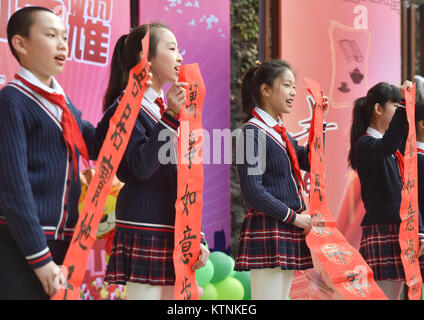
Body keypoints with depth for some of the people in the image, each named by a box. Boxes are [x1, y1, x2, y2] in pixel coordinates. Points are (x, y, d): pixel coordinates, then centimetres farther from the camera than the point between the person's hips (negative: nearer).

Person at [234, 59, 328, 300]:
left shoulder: (280, 132, 16)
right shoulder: (253, 131, -11)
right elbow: (252, 191, -17)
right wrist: (293, 217, -13)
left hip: (288, 231, 9)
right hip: (266, 228, -9)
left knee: (283, 294, 10)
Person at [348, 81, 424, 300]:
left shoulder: (395, 150, 20)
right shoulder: (365, 144, -8)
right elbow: (386, 147, -33)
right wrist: (403, 106, -33)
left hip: (399, 230, 9)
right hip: (380, 230, -9)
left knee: (395, 294, 7)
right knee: (384, 296, -11)